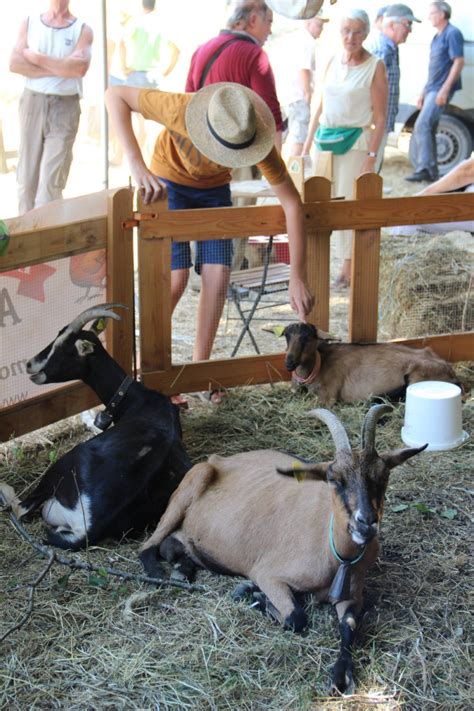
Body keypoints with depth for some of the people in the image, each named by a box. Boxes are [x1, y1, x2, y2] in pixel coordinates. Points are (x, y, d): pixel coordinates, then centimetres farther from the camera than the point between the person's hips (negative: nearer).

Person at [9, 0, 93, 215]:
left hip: (65, 106, -2)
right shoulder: (29, 23, 9)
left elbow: (80, 68, -14)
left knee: (51, 182, -8)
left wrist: (37, 58, -8)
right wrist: (61, 69, -11)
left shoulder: (82, 29, 3)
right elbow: (15, 64, -4)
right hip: (32, 102, 2)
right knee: (27, 175, 4)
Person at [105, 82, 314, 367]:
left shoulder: (257, 139, -31)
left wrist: (298, 278, -31)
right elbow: (116, 94, -32)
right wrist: (137, 164, -43)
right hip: (168, 183, -3)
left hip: (214, 188, 3)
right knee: (175, 279, -15)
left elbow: (293, 204, -27)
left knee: (218, 277, -9)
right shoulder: (181, 110, -39)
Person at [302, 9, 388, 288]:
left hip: (354, 142, -5)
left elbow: (381, 117, -7)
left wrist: (372, 157, -14)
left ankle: (349, 269, 6)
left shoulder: (375, 67, -6)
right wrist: (308, 143, 11)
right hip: (325, 139, 5)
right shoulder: (333, 61, 9)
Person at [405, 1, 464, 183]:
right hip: (432, 90, 9)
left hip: (441, 91, -9)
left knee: (422, 126, -18)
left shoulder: (452, 34, -8)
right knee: (428, 129, 9)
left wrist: (445, 89, -22)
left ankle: (424, 169, -19)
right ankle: (431, 171, 13)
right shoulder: (437, 37, 19)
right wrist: (424, 92, 21)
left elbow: (459, 62, -16)